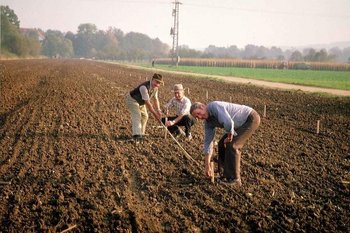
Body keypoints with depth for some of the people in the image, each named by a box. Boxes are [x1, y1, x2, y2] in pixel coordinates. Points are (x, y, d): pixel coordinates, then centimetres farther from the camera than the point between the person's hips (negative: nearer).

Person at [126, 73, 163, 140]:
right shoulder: (144, 87, -38)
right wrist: (154, 114, -33)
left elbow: (155, 99, -2)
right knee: (136, 116, -23)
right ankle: (136, 134, -31)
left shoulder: (155, 87, -11)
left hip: (141, 102, 9)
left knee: (145, 116, 11)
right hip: (132, 100, -9)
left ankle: (141, 133, 21)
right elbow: (147, 103, -36)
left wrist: (158, 110, -14)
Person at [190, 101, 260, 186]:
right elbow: (208, 142, 2)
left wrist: (230, 136, -18)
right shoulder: (208, 122, 1)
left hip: (251, 118, -9)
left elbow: (228, 123, -40)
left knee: (232, 145, -15)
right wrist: (207, 165, 2)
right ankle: (228, 173, 16)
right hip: (241, 124, 9)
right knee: (222, 144, 6)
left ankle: (234, 178, -4)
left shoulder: (215, 106, -26)